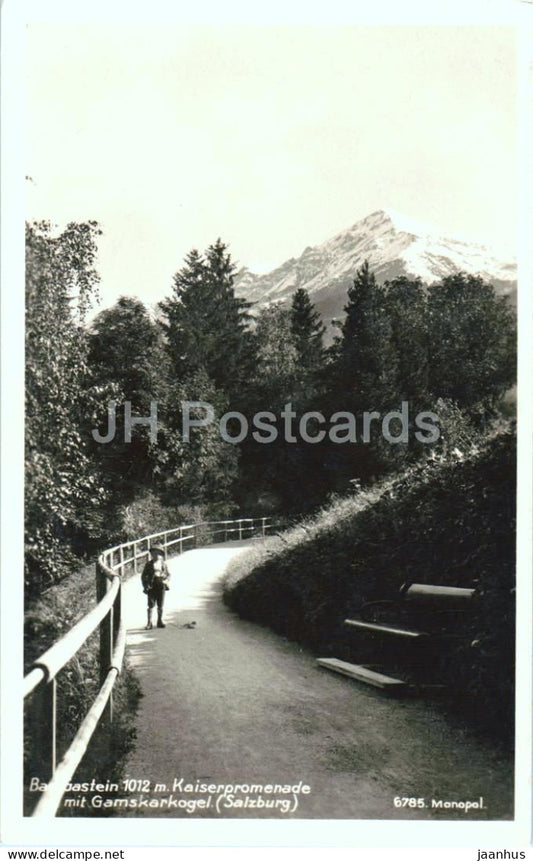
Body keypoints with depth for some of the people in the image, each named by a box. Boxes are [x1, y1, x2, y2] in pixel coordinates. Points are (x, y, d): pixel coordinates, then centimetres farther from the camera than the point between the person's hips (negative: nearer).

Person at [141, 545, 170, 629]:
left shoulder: (163, 564, 7)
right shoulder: (149, 564, 2)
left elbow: (168, 574, 14)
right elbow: (143, 576, 6)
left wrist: (166, 580, -7)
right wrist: (145, 586, -4)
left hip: (161, 587, 2)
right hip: (152, 587, -2)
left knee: (160, 606, 6)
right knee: (151, 606, -5)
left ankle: (160, 622, 17)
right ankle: (149, 623, -1)